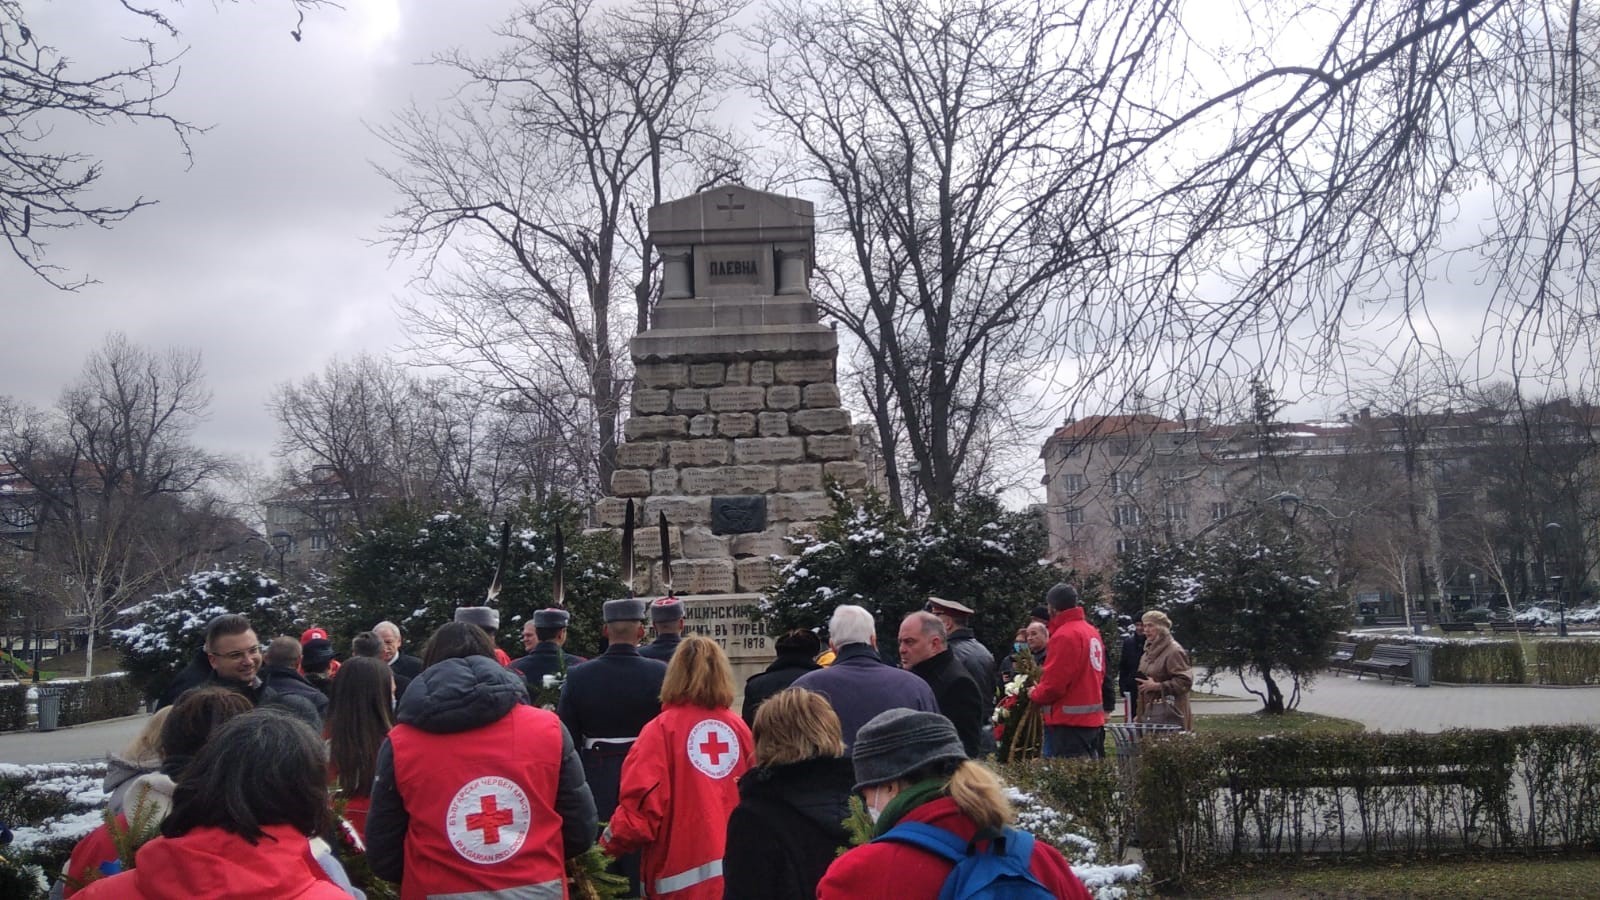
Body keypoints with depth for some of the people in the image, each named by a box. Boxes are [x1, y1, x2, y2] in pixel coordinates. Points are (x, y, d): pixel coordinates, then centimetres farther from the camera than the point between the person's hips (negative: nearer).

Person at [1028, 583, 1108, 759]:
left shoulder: (1064, 635, -16)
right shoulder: (1092, 632, 13)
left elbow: (1054, 683, -20)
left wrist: (1035, 694, 0)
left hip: (1069, 721, -9)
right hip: (1092, 718, 9)